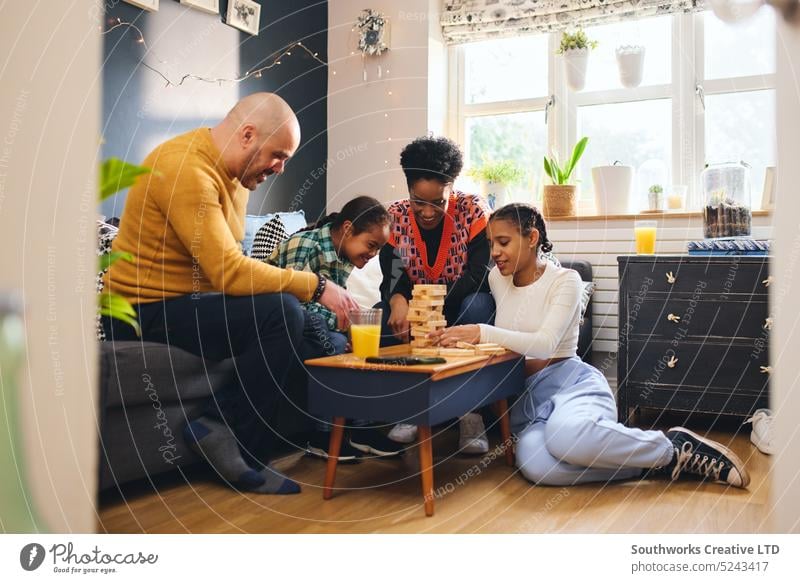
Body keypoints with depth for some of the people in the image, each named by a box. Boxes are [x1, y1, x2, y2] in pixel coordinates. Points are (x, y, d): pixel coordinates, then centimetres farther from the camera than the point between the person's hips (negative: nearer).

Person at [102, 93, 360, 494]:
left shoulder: (233, 173, 10)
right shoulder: (187, 170, -20)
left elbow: (227, 266, 8)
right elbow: (228, 271, -28)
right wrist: (316, 286, -23)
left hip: (181, 299, 10)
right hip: (147, 310, -10)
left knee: (294, 312, -1)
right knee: (282, 312, -24)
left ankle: (218, 424, -2)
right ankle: (242, 451, -10)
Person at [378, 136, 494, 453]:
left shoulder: (473, 210, -16)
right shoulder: (395, 217, -7)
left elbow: (480, 276, -24)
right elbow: (392, 278, -12)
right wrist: (398, 301, -38)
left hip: (461, 308, -2)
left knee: (478, 305, -36)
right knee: (381, 316, -27)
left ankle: (471, 412, -28)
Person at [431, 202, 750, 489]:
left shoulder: (564, 280, -2)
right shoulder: (496, 278, 14)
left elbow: (546, 343, -18)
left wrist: (483, 333, -28)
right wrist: (456, 335, 10)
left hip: (572, 382, -3)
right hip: (527, 397, 4)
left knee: (565, 433, -44)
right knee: (534, 465, -36)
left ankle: (673, 448, -17)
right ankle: (655, 464, -20)